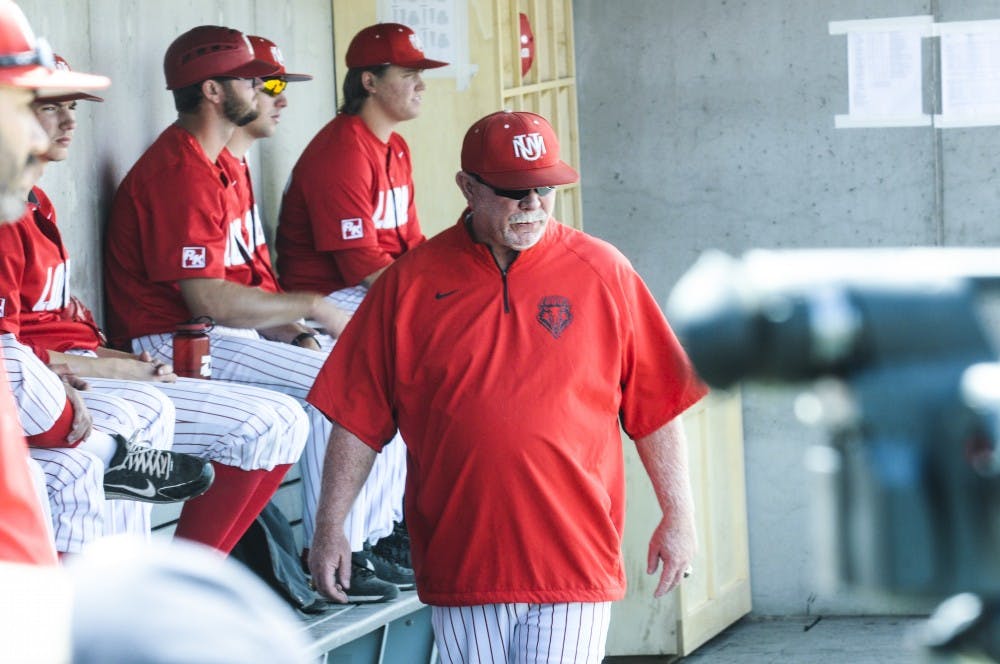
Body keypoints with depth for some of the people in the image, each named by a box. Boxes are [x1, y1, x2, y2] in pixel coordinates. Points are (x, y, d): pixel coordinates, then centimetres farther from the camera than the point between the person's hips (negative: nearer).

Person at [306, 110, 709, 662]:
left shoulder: (602, 272, 5)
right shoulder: (409, 283, 4)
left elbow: (656, 409, 9)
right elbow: (358, 419, 6)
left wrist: (677, 517, 7)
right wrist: (329, 528, 4)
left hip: (574, 560, -1)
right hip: (459, 568, 1)